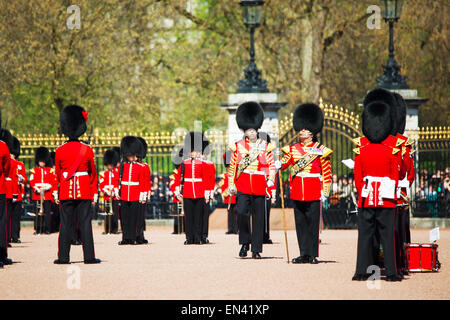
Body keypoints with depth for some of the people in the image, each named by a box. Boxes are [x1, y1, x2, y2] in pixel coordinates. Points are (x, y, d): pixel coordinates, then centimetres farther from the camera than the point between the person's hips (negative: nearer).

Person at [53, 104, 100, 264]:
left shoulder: (60, 151, -2)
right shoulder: (87, 149, -3)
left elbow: (58, 174, 8)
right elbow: (93, 173, 3)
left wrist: (57, 192, 21)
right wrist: (94, 193, 12)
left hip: (66, 191, 1)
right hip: (84, 191, -1)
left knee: (66, 225, 3)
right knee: (85, 224, 1)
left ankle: (63, 257, 3)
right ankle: (89, 256, 0)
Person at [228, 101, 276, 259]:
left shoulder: (265, 146, 8)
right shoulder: (239, 146, 7)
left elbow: (271, 165, 8)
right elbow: (232, 166, 10)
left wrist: (271, 179, -8)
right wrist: (231, 185, 3)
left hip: (259, 186, 1)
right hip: (242, 185, -1)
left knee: (258, 218, 2)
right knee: (241, 213, -17)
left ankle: (256, 249, 8)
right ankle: (245, 243, 1)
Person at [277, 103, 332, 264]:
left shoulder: (320, 150, 1)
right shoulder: (293, 148, 12)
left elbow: (327, 172, 0)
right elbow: (286, 161, 1)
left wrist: (325, 191, -6)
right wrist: (279, 165, -22)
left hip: (313, 191, -4)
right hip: (297, 190, 4)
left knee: (313, 222, -3)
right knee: (300, 222, 5)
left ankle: (312, 254, 1)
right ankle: (304, 254, 10)